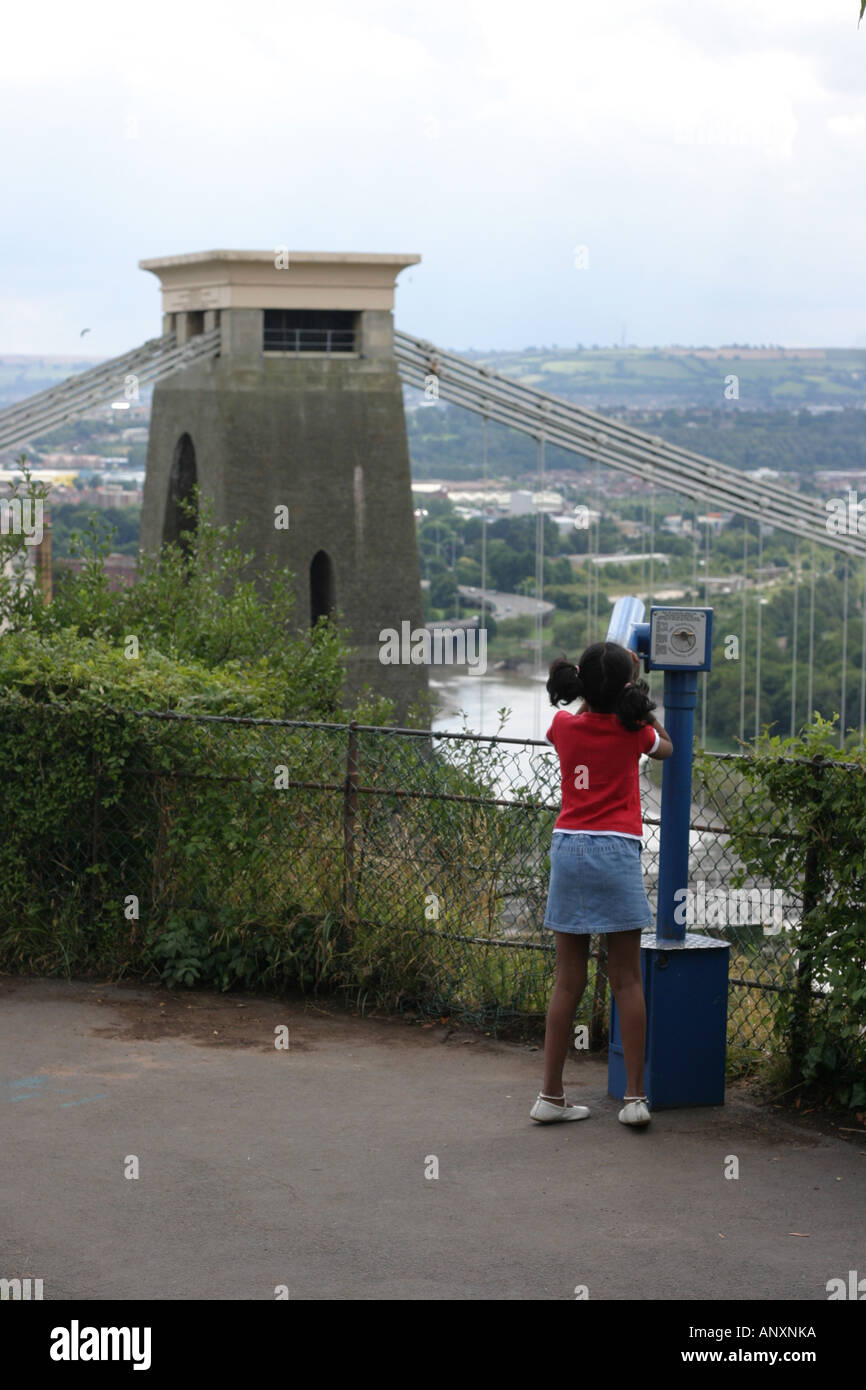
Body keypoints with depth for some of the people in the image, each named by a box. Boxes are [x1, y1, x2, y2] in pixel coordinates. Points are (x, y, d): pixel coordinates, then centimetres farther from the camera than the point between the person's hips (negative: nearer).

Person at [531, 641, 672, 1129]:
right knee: (627, 979, 2)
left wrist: (597, 680, 39)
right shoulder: (632, 731, -1)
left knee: (569, 980, 7)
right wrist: (638, 698, 24)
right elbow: (667, 748, 22)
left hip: (568, 848, 3)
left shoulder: (564, 726, 6)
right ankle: (635, 1096, 2)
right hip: (617, 851, -3)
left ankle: (552, 1095, 8)